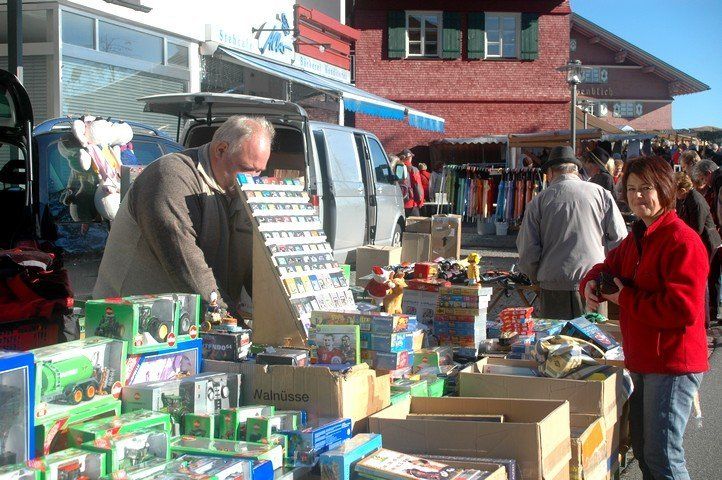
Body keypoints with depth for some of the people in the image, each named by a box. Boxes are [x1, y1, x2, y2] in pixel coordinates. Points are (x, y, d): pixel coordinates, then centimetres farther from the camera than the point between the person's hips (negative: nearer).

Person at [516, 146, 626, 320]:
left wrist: (537, 279, 18)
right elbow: (619, 238, 1)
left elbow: (528, 252, 1)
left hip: (554, 287, 0)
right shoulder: (600, 193, 5)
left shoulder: (538, 201, 4)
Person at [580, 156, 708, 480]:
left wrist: (625, 299, -18)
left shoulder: (682, 241, -19)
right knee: (642, 445, 19)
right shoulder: (637, 238, 12)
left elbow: (683, 309, -27)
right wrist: (592, 283, -3)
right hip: (642, 363, 10)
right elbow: (611, 267, 22)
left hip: (673, 363, -10)